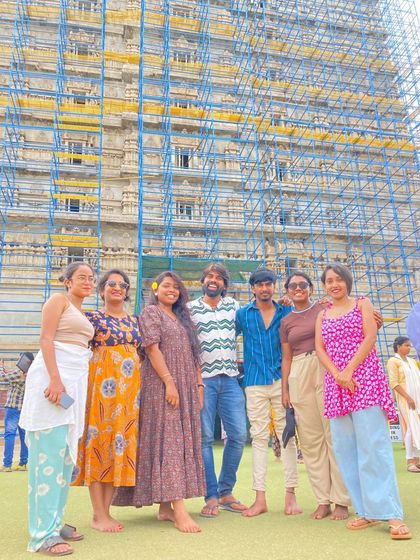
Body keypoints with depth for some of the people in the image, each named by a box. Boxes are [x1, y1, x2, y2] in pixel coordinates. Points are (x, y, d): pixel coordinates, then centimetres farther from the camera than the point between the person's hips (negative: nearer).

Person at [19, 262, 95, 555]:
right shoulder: (58, 300, -1)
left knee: (67, 453, 11)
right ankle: (44, 533, -3)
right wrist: (56, 380, -22)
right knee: (49, 453, -8)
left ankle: (55, 520, 21)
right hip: (53, 376, -8)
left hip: (77, 380, 9)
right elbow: (46, 340, -11)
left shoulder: (83, 314, 22)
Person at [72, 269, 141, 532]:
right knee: (100, 439, -3)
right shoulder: (92, 318, 3)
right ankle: (98, 515, 8)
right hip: (101, 382, -5)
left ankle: (105, 510, 17)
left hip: (131, 386, 5)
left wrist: (141, 388, 9)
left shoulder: (135, 320, 16)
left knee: (122, 441, 5)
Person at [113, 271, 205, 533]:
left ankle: (166, 507, 14)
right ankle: (179, 510, -11)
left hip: (187, 388, 8)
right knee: (168, 441, -9)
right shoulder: (150, 312, 1)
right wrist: (169, 382, -18)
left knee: (182, 442, 6)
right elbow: (153, 349, -11)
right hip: (162, 384, -7)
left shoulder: (183, 318, 21)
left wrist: (199, 385, 11)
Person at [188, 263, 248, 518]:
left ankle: (226, 492, 19)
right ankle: (211, 497, 12)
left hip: (230, 379, 3)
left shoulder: (233, 305, 12)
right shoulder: (190, 308, 4)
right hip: (202, 379, -3)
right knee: (205, 438, 0)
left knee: (239, 435, 2)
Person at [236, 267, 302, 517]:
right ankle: (260, 498, 10)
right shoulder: (242, 314, 6)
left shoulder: (287, 312, 7)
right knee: (259, 437, 4)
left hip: (283, 380, 0)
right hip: (255, 382, 0)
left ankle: (290, 494, 13)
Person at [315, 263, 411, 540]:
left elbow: (370, 337, -4)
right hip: (335, 383, 4)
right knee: (345, 449, 2)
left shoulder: (362, 304, 9)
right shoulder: (322, 315, 18)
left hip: (364, 378, -4)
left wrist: (349, 371, -13)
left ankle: (391, 514, -6)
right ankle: (367, 511, 10)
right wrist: (337, 374, -10)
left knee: (373, 446, -10)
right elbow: (319, 348, 7)